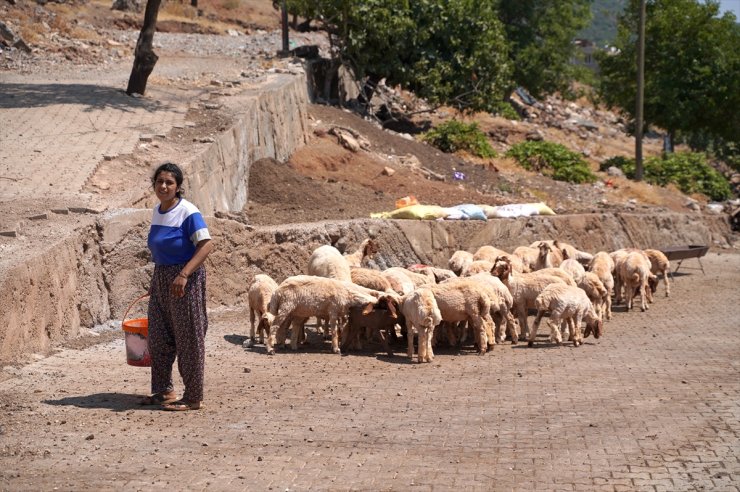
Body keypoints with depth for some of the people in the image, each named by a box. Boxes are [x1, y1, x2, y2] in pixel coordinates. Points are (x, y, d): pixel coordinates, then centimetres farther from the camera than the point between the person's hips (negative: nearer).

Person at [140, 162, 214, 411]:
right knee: (158, 337, 13)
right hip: (161, 278, 8)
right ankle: (164, 390, 27)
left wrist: (183, 275, -30)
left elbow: (206, 244, -23)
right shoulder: (157, 211, 9)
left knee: (188, 339, -1)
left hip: (185, 279, -8)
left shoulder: (188, 212, -16)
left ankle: (193, 398, 6)